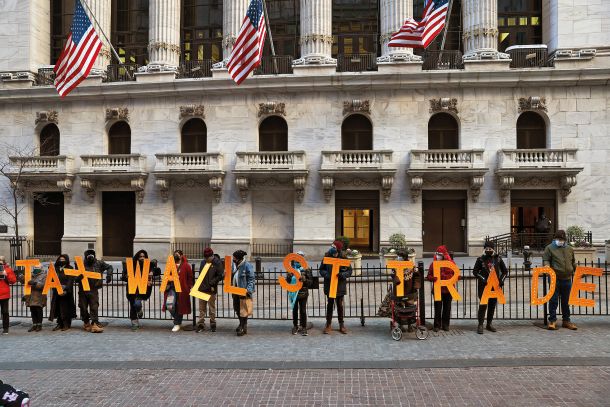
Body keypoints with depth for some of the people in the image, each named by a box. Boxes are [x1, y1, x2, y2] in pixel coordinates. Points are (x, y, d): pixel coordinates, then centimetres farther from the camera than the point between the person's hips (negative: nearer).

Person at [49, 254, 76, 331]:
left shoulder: (69, 268, -1)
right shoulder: (56, 269, 14)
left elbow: (70, 281, -9)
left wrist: (66, 290, -21)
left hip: (66, 291, -5)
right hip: (57, 291, 5)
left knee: (65, 307, -3)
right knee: (58, 308, 5)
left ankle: (67, 324, 4)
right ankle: (60, 324, 12)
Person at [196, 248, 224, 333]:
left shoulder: (217, 263, -6)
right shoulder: (203, 262, 10)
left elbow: (221, 276, -10)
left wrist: (212, 283, -13)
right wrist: (200, 283, 8)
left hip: (211, 290, -5)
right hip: (202, 289, 5)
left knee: (212, 308, 5)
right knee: (202, 308, 8)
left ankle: (213, 325, 16)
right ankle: (201, 325, 14)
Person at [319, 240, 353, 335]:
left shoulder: (344, 258, -7)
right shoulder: (327, 257, -6)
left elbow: (349, 271, -3)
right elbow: (321, 270, 1)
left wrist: (343, 274, -21)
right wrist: (326, 274, -18)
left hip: (340, 286, 0)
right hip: (329, 286, 0)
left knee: (340, 306, 9)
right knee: (330, 305, 9)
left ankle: (341, 325, 23)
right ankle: (328, 325, 20)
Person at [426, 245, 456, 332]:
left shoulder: (451, 263, 0)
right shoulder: (433, 264, 2)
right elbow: (429, 276, 3)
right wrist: (433, 278, -20)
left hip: (448, 289, 1)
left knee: (447, 308, 8)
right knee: (438, 308, 1)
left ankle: (445, 325, 20)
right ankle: (437, 325, 10)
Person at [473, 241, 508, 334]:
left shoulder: (498, 258, 7)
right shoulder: (481, 259, 0)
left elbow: (505, 271, 13)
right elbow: (475, 271, -2)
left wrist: (501, 280, -2)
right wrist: (482, 279, -15)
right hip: (484, 286, -3)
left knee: (492, 305, 9)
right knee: (483, 305, -8)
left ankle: (489, 324, 21)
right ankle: (480, 325, -5)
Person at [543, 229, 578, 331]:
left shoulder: (570, 249, 17)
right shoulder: (549, 248, 3)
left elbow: (573, 262, 26)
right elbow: (545, 260, -2)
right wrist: (547, 266, -21)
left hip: (567, 279, 5)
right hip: (555, 278, -4)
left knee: (566, 301, 12)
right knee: (553, 300, -3)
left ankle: (566, 320, 21)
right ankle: (552, 320, 3)